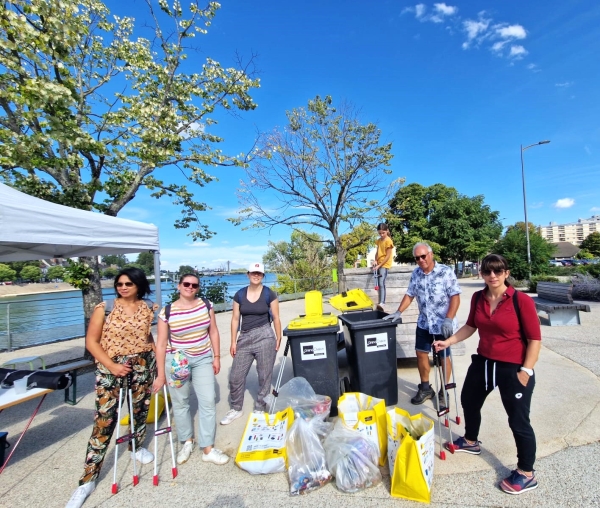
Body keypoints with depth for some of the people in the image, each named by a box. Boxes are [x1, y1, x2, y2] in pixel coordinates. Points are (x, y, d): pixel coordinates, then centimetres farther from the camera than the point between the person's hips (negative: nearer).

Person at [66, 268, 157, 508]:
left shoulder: (147, 309, 0)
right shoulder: (104, 308, -8)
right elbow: (91, 341, -8)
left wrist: (158, 359, 3)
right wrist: (111, 365, -16)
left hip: (142, 366, 3)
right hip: (111, 368, -3)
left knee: (140, 409, 17)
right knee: (104, 420, -3)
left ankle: (137, 447, 44)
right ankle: (87, 480, 12)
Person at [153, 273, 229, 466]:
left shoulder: (206, 305, -6)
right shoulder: (167, 311, -12)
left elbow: (213, 332, 3)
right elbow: (161, 343, -9)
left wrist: (216, 357, 1)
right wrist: (161, 374, -8)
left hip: (203, 359, 2)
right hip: (177, 361, -1)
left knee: (208, 401, 0)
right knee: (180, 402, 12)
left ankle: (208, 449, 13)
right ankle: (187, 441, 35)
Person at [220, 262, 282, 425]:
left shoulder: (269, 294, -3)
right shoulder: (239, 295, 4)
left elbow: (276, 318, 0)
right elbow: (235, 319, 6)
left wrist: (278, 338, -1)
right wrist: (233, 341, 4)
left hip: (265, 337, -3)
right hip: (244, 338, 3)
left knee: (264, 376, 7)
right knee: (235, 376, 7)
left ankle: (260, 410, 26)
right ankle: (236, 409, 29)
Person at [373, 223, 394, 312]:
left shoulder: (388, 241, -13)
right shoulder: (379, 240, 10)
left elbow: (388, 256, -15)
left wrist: (379, 265, -18)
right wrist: (375, 260, -3)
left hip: (384, 265, -7)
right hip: (379, 264, 7)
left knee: (381, 283, -20)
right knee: (380, 284, 7)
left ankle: (382, 303, -27)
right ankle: (381, 302, 13)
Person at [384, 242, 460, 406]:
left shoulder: (446, 271, -15)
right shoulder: (416, 274, 2)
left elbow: (455, 297, -17)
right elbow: (409, 295, 9)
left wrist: (448, 320, -26)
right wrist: (398, 312, 0)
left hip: (443, 324, -5)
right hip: (424, 323, 5)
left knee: (444, 357, 9)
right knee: (421, 354, 12)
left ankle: (443, 391, 28)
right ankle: (425, 388, 31)